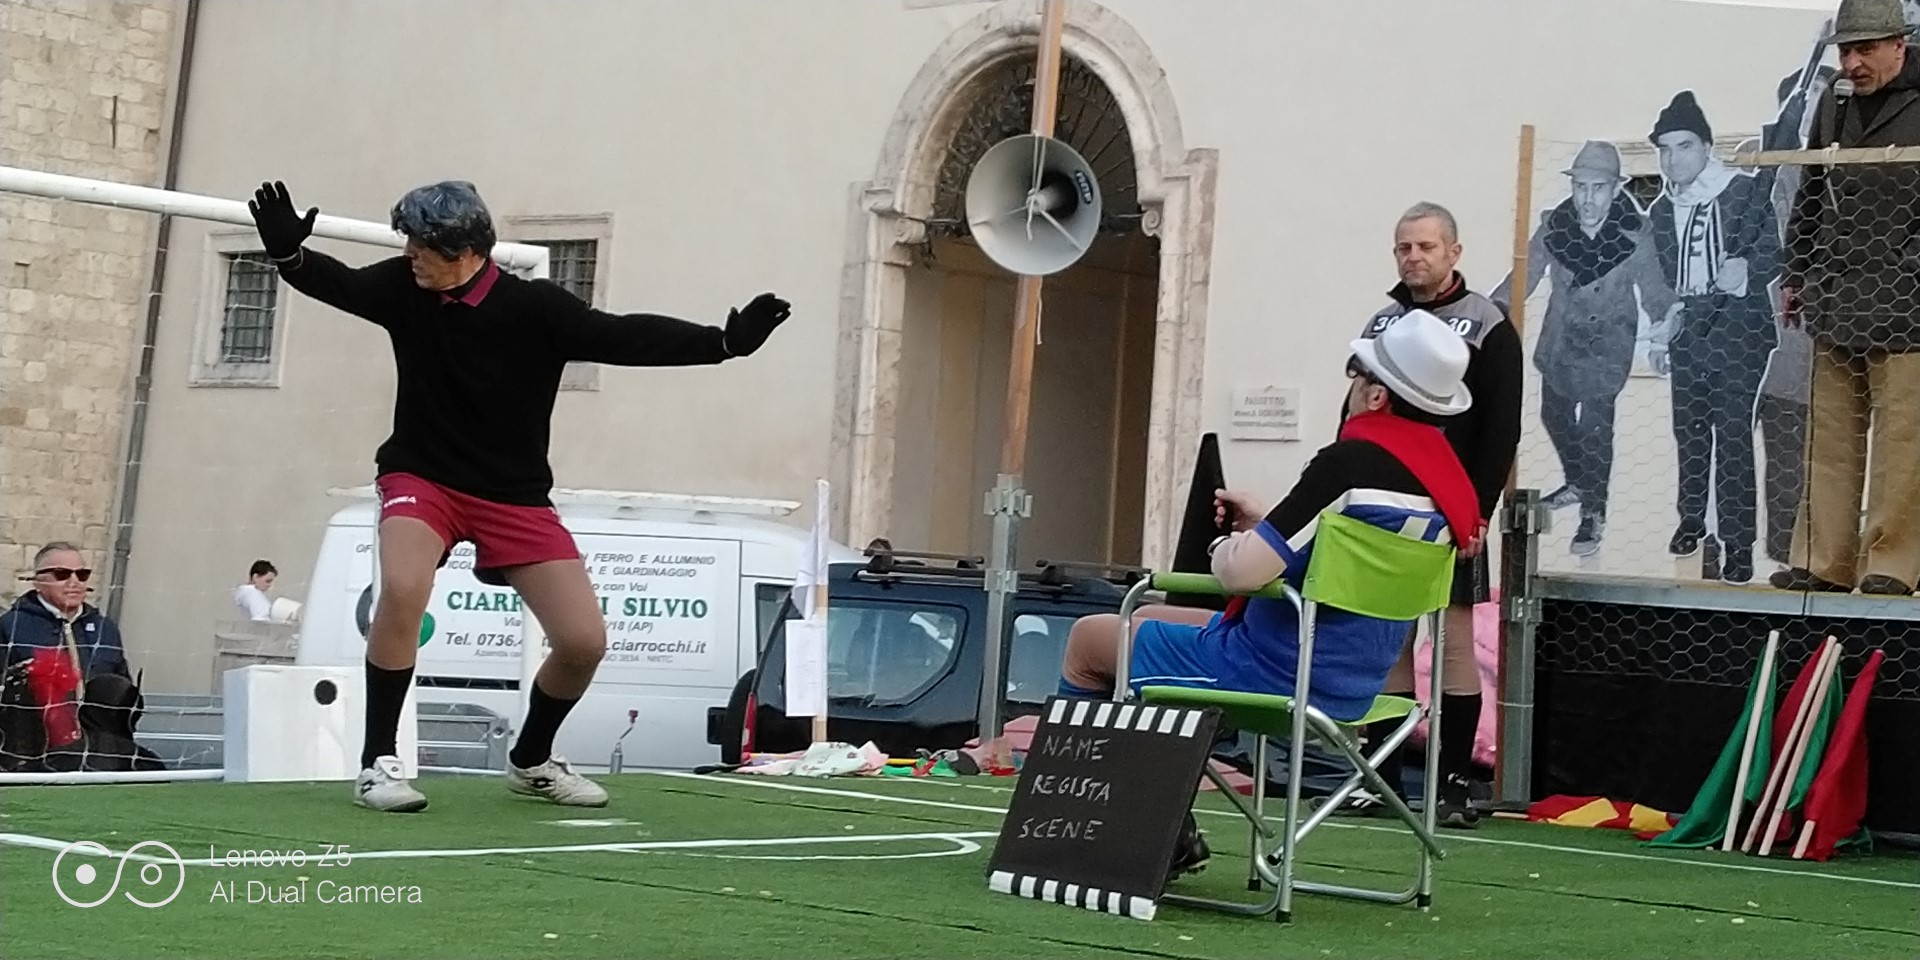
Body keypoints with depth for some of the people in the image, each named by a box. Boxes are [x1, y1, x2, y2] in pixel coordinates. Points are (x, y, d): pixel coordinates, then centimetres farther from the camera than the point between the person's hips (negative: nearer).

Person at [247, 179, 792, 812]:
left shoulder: (536, 308, -16)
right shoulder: (404, 288, -7)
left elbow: (623, 338, -21)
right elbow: (338, 283, -2)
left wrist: (724, 342, -32)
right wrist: (289, 251, -25)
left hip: (515, 497, 0)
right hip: (421, 477, 0)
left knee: (585, 642, -7)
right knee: (402, 589, -31)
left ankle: (530, 760, 23)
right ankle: (378, 763, -18)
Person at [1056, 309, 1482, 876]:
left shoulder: (1352, 462, -25)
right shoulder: (1450, 483, 1)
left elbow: (1241, 572, -26)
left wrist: (1226, 546, -4)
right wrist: (1264, 524, 13)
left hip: (1276, 672, -9)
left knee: (1088, 640, 10)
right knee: (1146, 621, 28)